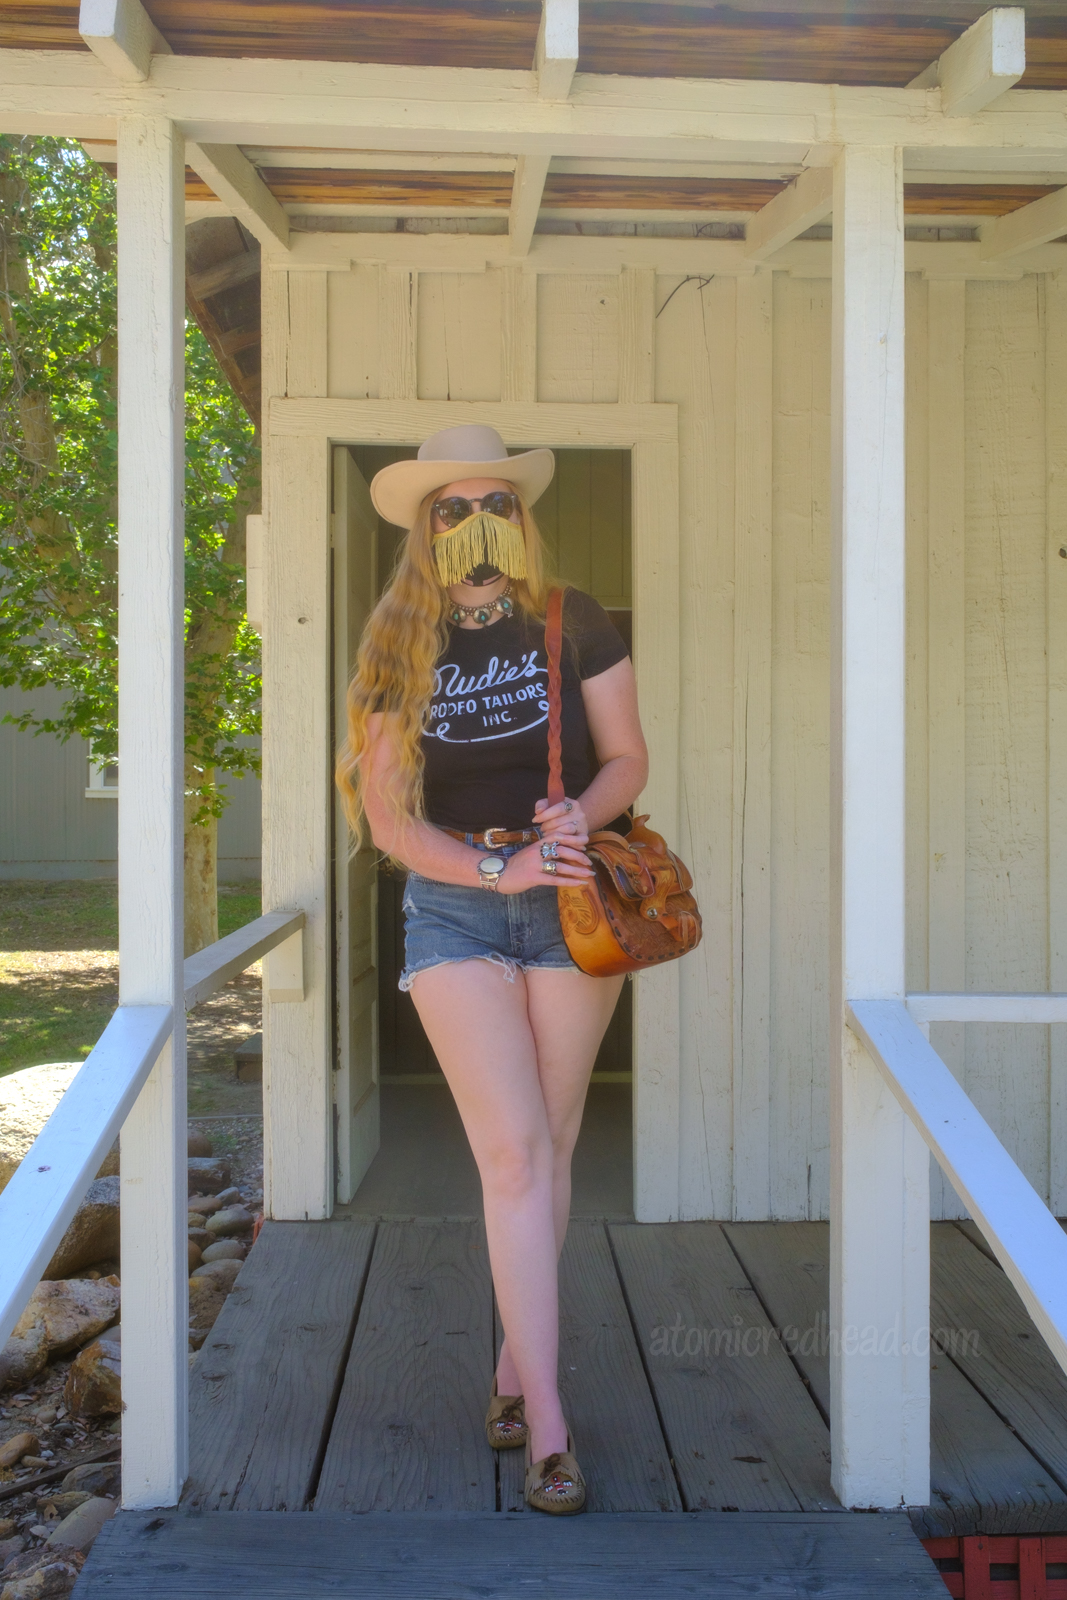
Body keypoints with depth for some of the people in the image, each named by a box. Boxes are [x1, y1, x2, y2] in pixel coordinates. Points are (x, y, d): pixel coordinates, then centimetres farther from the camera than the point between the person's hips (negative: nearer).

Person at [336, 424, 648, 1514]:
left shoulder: (574, 625, 3)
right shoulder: (398, 649, 2)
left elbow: (628, 758, 4)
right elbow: (388, 819, -2)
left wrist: (580, 815, -18)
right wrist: (497, 868, -16)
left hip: (571, 902, 1)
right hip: (454, 906, -1)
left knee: (545, 1151, 7)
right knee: (513, 1157, -7)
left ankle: (512, 1368, 27)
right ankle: (547, 1427, -2)